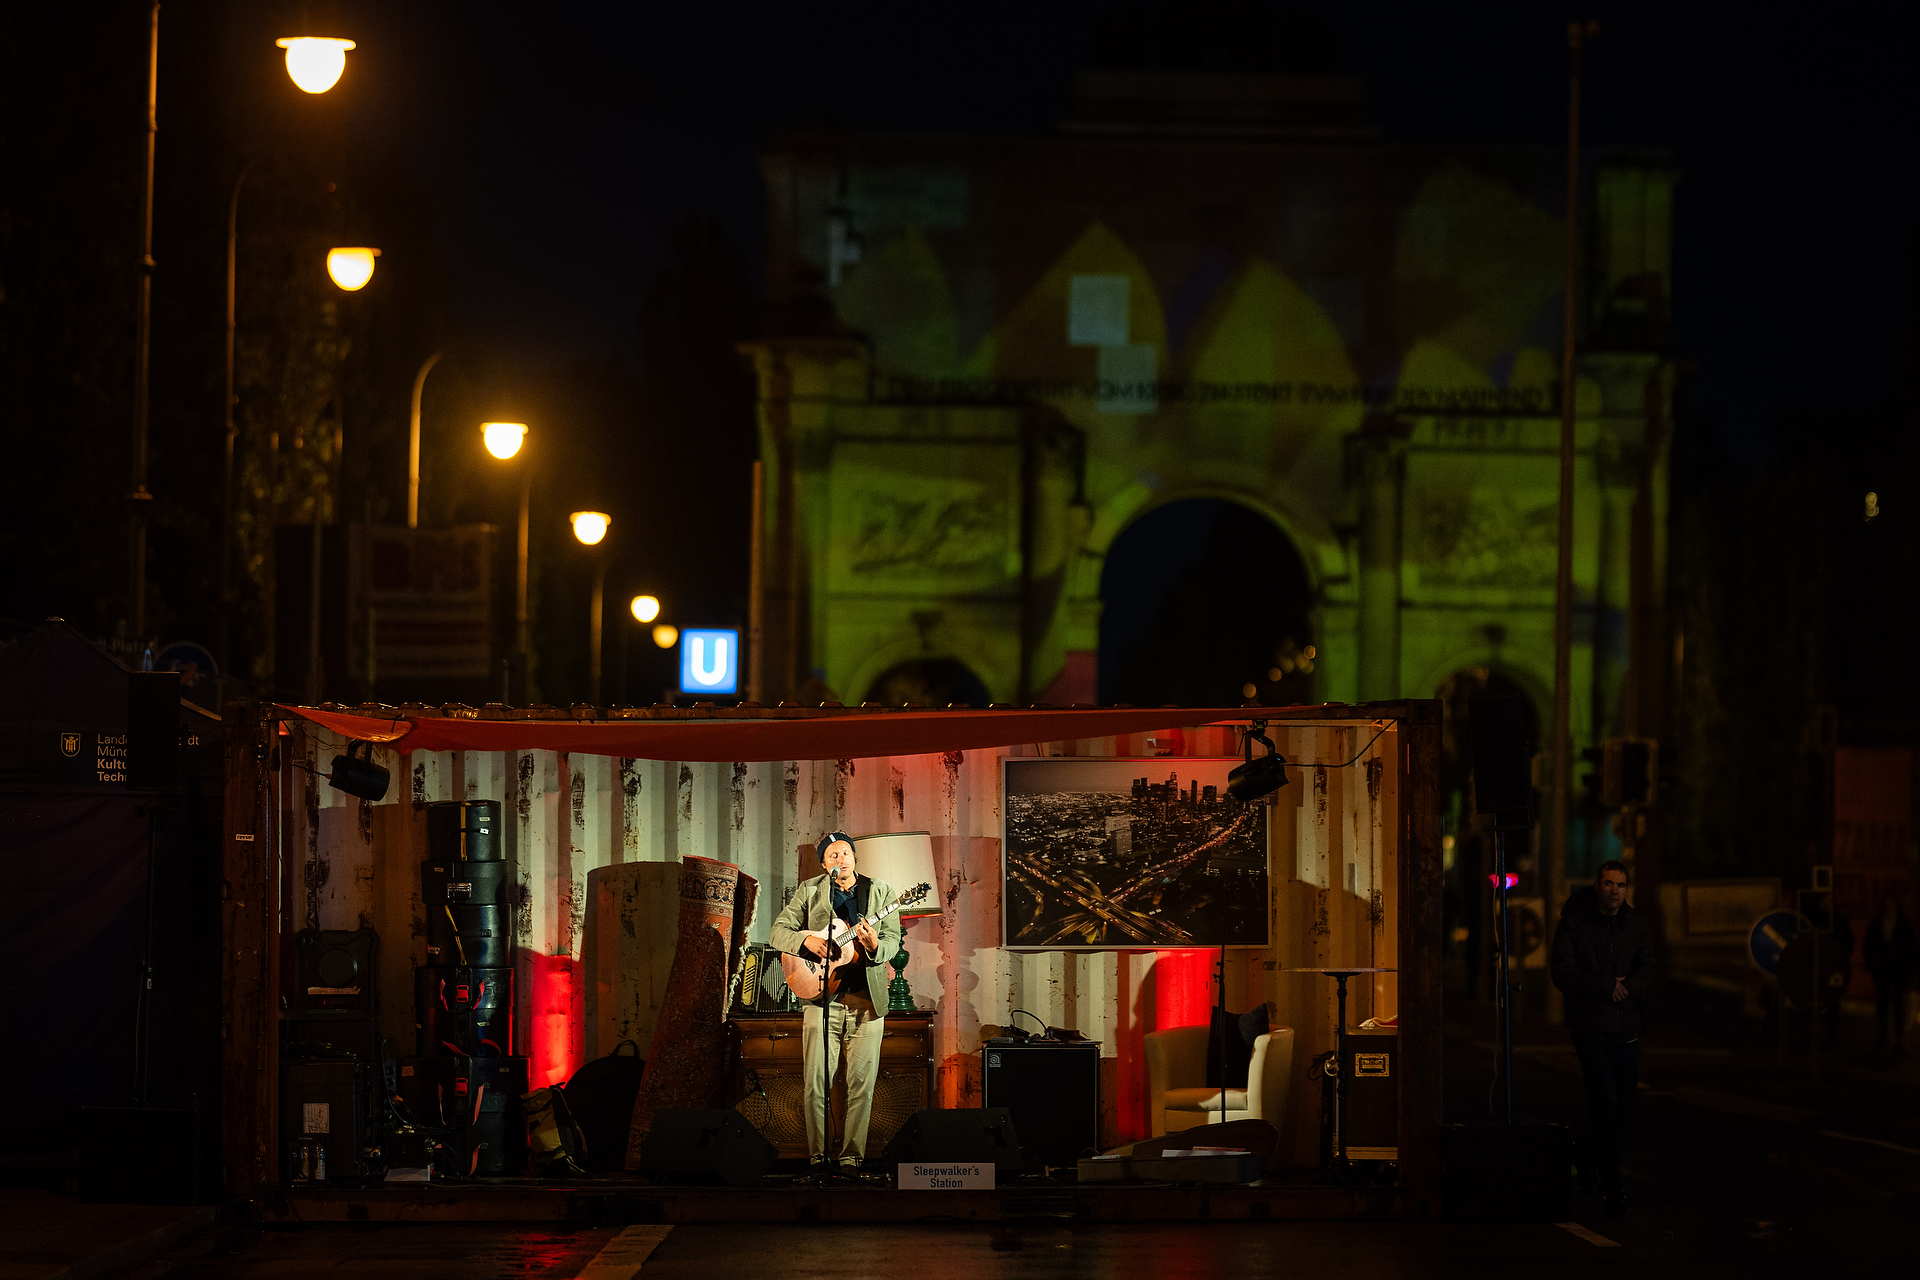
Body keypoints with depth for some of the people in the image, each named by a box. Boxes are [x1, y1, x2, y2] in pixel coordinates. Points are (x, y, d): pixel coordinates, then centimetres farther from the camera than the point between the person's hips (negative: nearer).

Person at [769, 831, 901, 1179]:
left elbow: (893, 940, 2)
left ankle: (851, 1157, 6)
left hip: (868, 998, 1)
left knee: (862, 1083, -1)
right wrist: (807, 940, -14)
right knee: (815, 1082, -4)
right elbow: (777, 932, 5)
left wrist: (875, 946, -20)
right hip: (821, 995, -1)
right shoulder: (809, 892, 7)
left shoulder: (880, 891, 9)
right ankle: (820, 1155, 5)